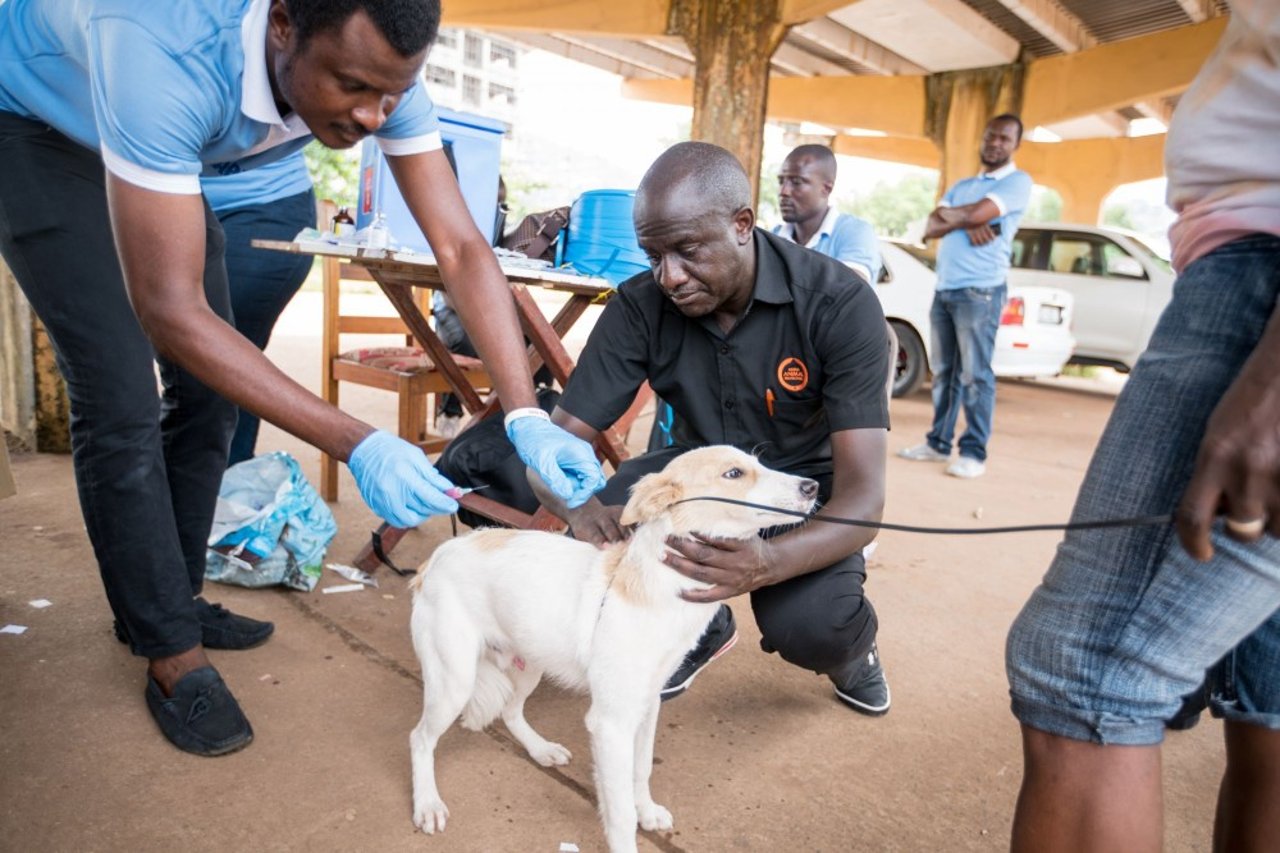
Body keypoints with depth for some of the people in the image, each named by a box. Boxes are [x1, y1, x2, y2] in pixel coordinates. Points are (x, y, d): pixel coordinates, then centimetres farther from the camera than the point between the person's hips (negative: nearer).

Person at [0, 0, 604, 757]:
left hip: (163, 149, 6)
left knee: (209, 386, 4)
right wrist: (357, 446, -50)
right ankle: (171, 651, 3)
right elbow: (170, 310, -43)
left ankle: (171, 600, 25)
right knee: (121, 403, -14)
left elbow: (462, 249, -27)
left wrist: (526, 417, -38)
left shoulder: (375, 70, -26)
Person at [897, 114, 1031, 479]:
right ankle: (938, 443, 15)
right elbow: (931, 227, 9)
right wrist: (965, 223, -9)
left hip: (980, 292, -6)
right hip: (943, 290, 7)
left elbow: (978, 214, -15)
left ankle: (974, 453, -3)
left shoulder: (1018, 181, 1)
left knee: (975, 374, -7)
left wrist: (949, 215, 5)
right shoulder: (962, 185, 22)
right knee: (943, 371, 8)